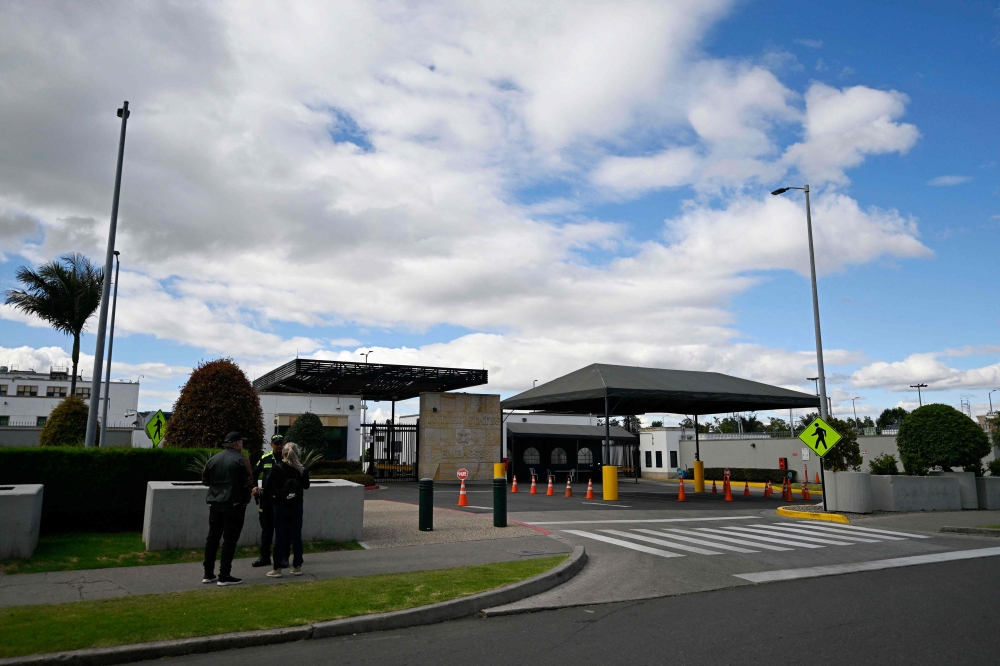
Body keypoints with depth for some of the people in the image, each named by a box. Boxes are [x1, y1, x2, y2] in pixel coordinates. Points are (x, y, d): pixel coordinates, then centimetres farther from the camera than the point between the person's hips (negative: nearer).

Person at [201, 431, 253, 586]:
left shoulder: (213, 459, 7)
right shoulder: (241, 459, -10)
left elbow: (205, 480, 13)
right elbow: (248, 482, -12)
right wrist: (246, 496, 7)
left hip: (215, 503, 6)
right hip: (234, 505, -6)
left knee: (212, 537, 13)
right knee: (230, 539, -1)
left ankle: (208, 574, 17)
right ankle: (224, 576, 0)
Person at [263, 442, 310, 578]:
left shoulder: (276, 468, -11)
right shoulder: (302, 470, -5)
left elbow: (268, 487, -5)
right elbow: (306, 485, 10)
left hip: (280, 507, -2)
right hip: (296, 507, 2)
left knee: (280, 538, 5)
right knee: (296, 537, 9)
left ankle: (277, 569, 8)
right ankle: (297, 567, 15)